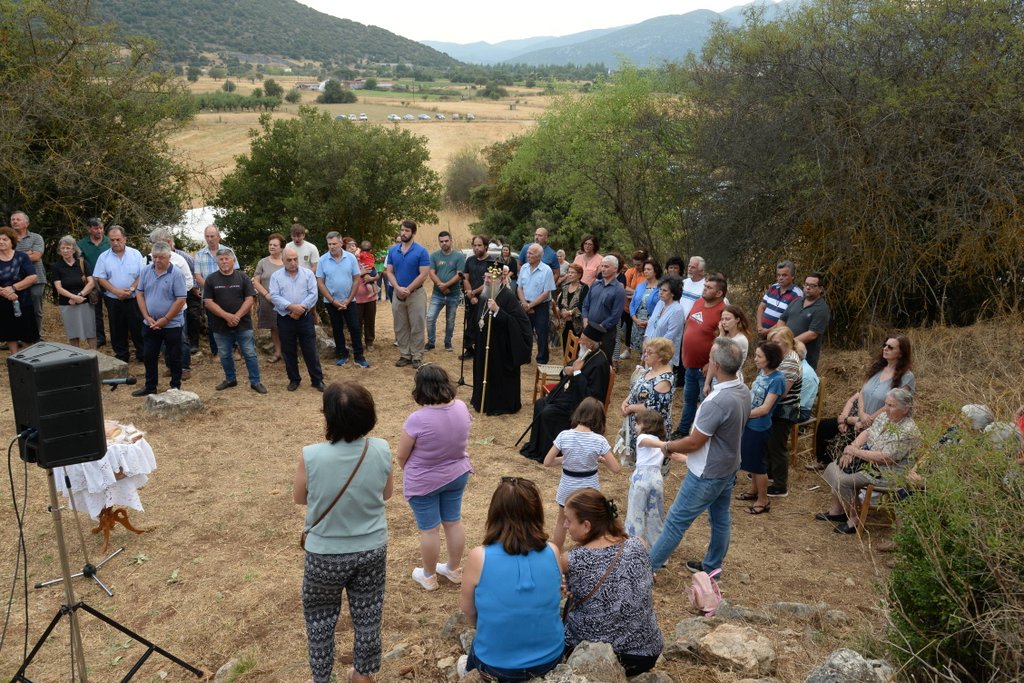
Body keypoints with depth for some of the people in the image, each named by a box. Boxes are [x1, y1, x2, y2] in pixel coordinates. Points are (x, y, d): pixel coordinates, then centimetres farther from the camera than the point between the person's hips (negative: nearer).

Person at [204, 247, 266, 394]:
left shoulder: (243, 277, 0)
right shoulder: (211, 279, 1)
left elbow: (249, 299, -5)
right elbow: (208, 302, -5)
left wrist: (237, 316, -16)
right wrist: (227, 316, -16)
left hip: (243, 325, -1)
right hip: (221, 326, 2)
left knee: (250, 354, 0)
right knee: (225, 356, 12)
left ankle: (255, 382, 8)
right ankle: (230, 380, 29)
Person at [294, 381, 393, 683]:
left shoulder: (311, 457, -25)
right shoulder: (381, 450, -18)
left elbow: (299, 498, -5)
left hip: (326, 554, -2)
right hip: (372, 549, 3)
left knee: (320, 618, 22)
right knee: (367, 615, 22)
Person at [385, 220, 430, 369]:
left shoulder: (421, 251, -9)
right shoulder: (393, 250, 4)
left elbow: (423, 275, -13)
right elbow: (389, 272, 3)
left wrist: (408, 289, -14)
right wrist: (398, 288, -13)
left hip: (416, 293, -4)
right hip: (397, 294, 4)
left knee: (417, 327, 1)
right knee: (400, 327, 9)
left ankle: (417, 357, 9)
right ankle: (405, 355, 19)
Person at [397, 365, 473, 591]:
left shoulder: (417, 420, -29)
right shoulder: (461, 408, -12)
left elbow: (401, 456, -16)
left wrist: (407, 471, 6)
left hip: (424, 482, -5)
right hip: (457, 475, 5)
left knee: (428, 529, 10)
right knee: (453, 522, 19)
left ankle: (428, 576, 27)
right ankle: (454, 570, 35)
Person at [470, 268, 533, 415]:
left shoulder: (508, 297, -19)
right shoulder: (484, 296, 6)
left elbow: (516, 321, -26)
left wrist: (497, 310, -32)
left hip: (501, 346, -8)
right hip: (484, 345, 8)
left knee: (500, 375, 2)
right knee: (484, 373, 17)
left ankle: (503, 405, 16)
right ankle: (484, 401, 32)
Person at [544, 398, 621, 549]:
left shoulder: (564, 436, -17)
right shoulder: (599, 440, -19)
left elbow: (547, 462, -11)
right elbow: (616, 468, -15)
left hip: (567, 487, 2)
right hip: (589, 489, -1)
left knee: (562, 521, 26)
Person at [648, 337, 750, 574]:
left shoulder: (716, 402, -34)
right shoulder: (744, 391, -5)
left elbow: (694, 442, -24)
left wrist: (668, 446, -4)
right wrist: (688, 456, 15)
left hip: (707, 475, -8)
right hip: (729, 468, 8)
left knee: (676, 520, 5)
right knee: (721, 518, 21)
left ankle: (649, 565, 19)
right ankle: (712, 566, 39)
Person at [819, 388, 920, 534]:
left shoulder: (908, 432, -25)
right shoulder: (885, 416, 1)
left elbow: (885, 457, -28)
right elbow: (867, 432, 7)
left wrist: (856, 452, -20)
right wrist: (852, 448, -11)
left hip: (885, 472, -9)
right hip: (867, 459, 9)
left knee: (843, 481, -20)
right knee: (832, 468, 1)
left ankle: (853, 519, 0)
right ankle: (836, 510, 14)